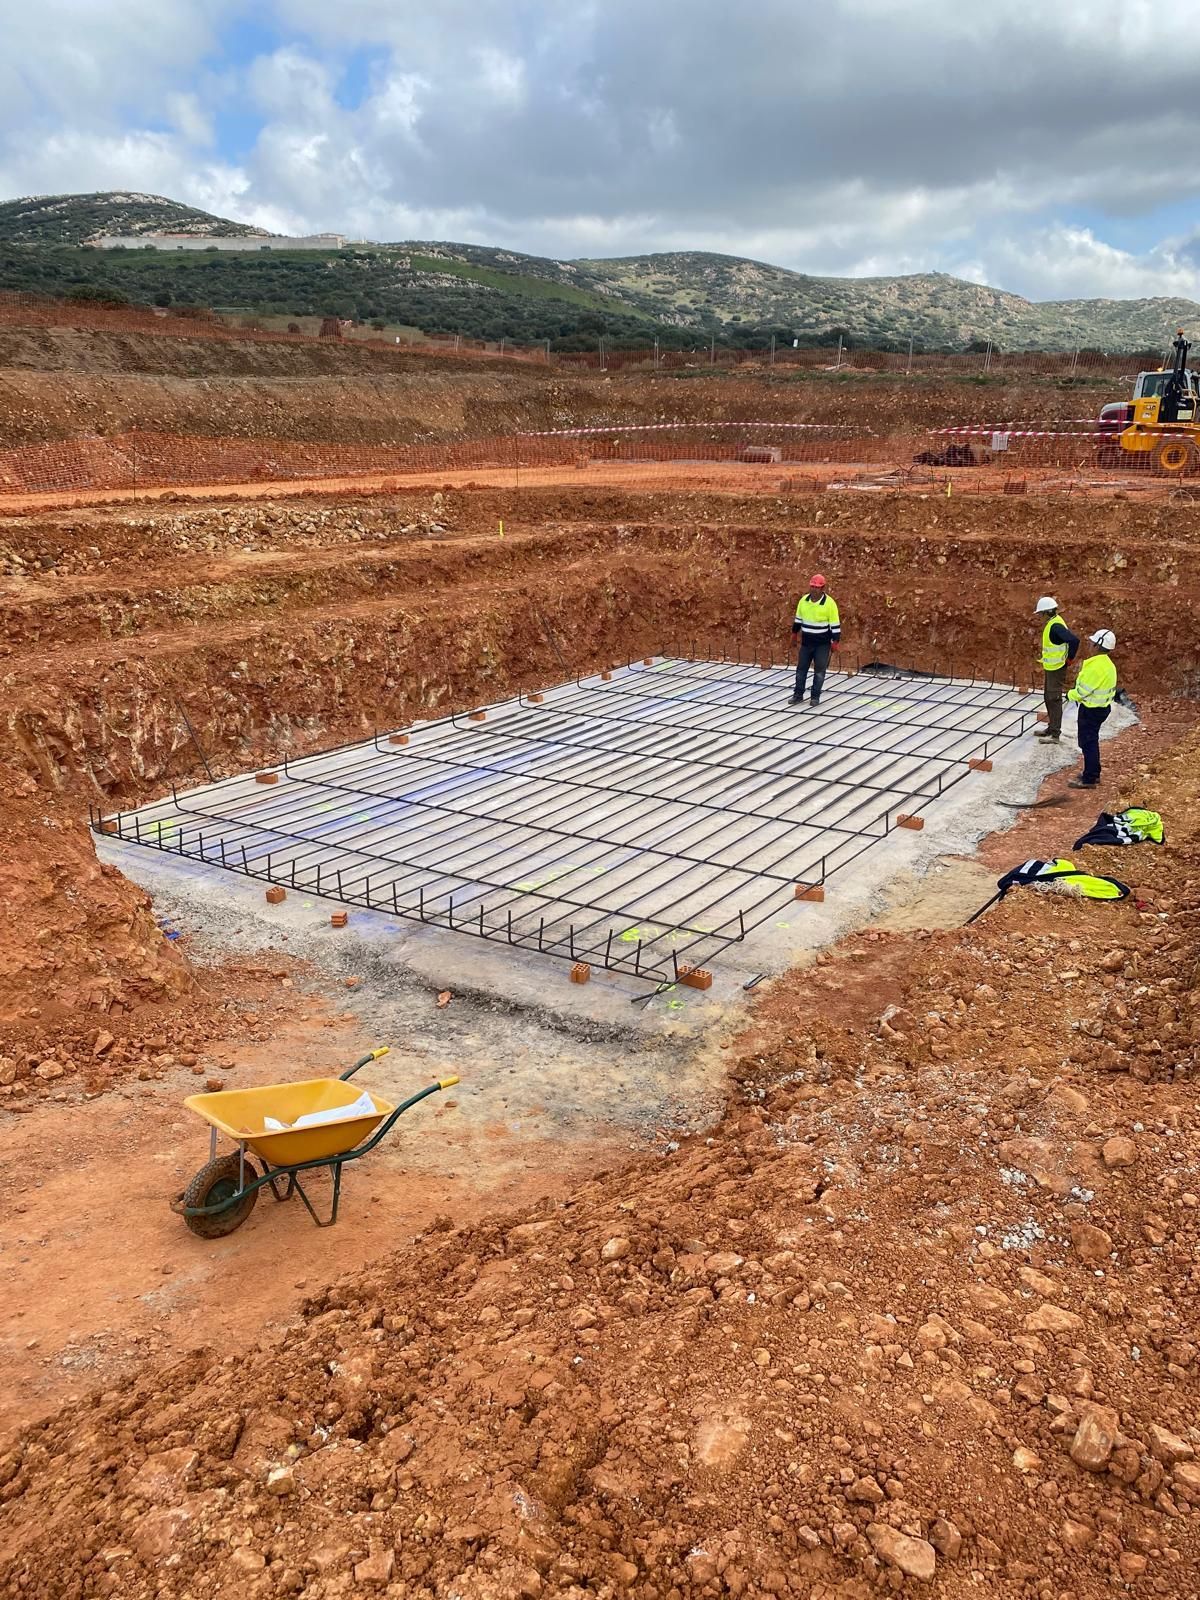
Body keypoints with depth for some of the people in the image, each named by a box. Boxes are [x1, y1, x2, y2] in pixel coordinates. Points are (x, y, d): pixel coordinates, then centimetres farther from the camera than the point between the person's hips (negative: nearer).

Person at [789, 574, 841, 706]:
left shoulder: (829, 603, -14)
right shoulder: (803, 600, 0)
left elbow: (835, 624, -11)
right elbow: (798, 618, 15)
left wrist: (835, 641, -13)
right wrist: (794, 632, 17)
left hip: (822, 644, -4)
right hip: (806, 642, 4)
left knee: (819, 670, 1)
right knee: (801, 668, 7)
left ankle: (815, 697, 9)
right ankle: (798, 694, 17)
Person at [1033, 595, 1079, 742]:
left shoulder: (1055, 626, -22)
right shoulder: (1051, 624, 8)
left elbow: (1074, 640, -32)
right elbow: (1069, 636, 22)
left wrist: (1069, 659, -20)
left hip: (1057, 669, -10)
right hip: (1051, 668, 10)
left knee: (1054, 699, -6)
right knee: (1048, 697, 19)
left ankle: (1054, 733, -2)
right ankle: (1051, 727, 30)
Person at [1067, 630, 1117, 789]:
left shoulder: (1096, 667, -26)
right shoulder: (1106, 663, 6)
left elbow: (1082, 691, -22)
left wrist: (1071, 694, -3)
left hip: (1091, 710, -10)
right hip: (1100, 707, 10)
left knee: (1088, 743, -1)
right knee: (1091, 741, 21)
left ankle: (1089, 779, 6)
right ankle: (1093, 773, 33)